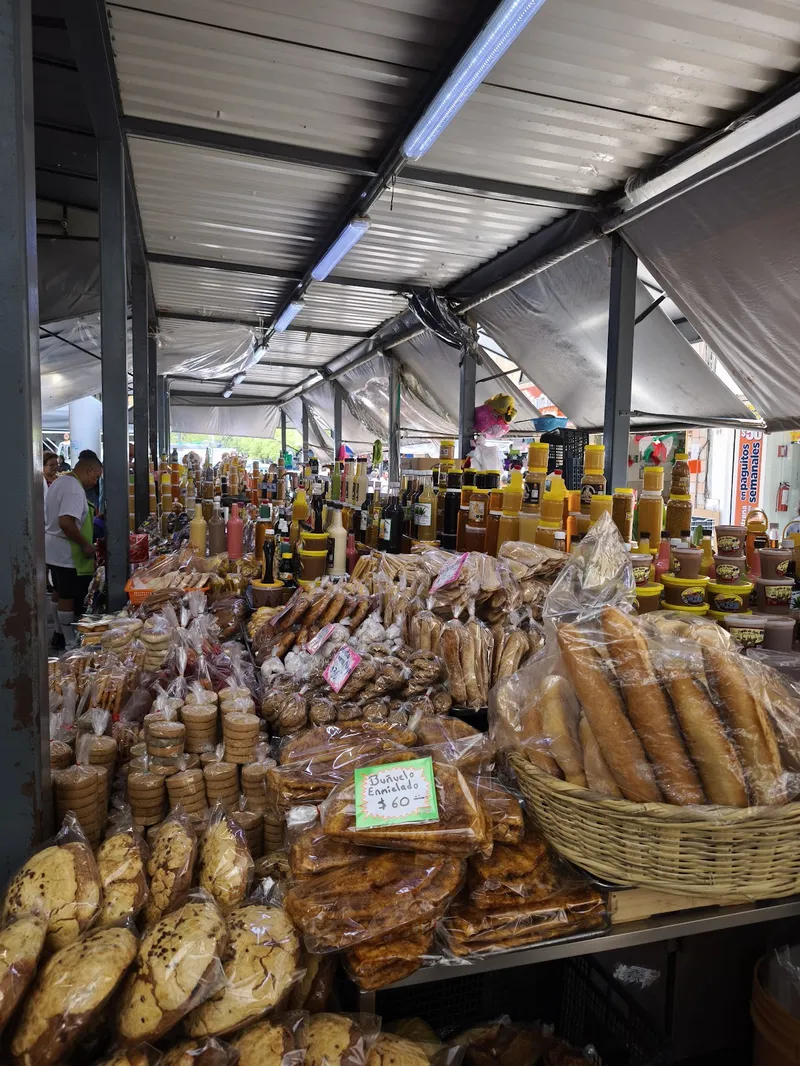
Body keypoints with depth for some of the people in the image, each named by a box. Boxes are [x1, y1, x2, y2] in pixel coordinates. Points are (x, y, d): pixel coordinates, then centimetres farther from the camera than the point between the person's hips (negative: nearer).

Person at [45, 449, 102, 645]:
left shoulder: (60, 481, 11)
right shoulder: (75, 489, -22)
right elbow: (66, 522, -31)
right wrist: (85, 545, -21)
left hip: (54, 549, 10)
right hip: (67, 553, -10)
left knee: (62, 594, 18)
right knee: (69, 597, -1)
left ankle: (61, 634, 28)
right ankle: (71, 641, 8)